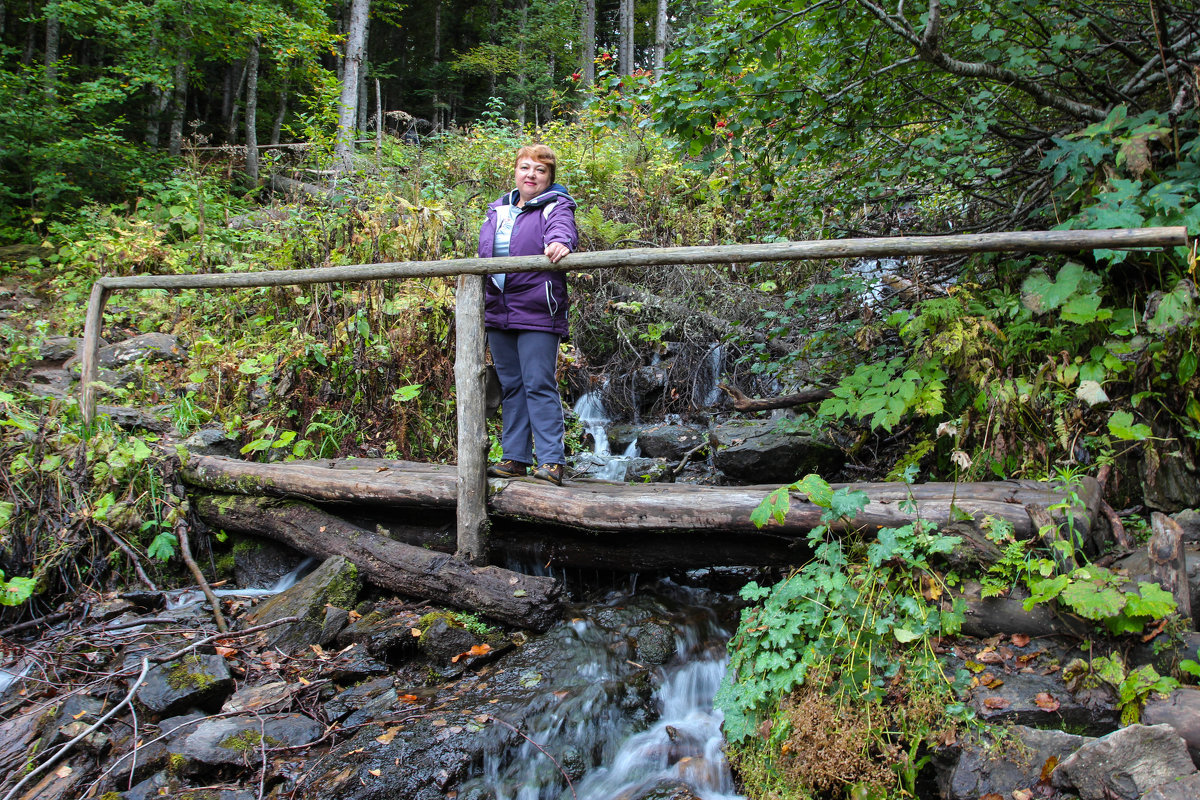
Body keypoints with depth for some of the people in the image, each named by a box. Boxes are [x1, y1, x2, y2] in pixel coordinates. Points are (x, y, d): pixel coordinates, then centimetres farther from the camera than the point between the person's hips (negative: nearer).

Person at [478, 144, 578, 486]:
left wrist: (560, 242, -47)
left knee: (539, 385, -10)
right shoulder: (498, 210, 18)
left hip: (536, 312, -6)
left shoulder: (555, 206, 0)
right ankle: (515, 458, 16)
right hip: (497, 311, 7)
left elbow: (562, 227, -24)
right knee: (510, 386, 9)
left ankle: (552, 461, -7)